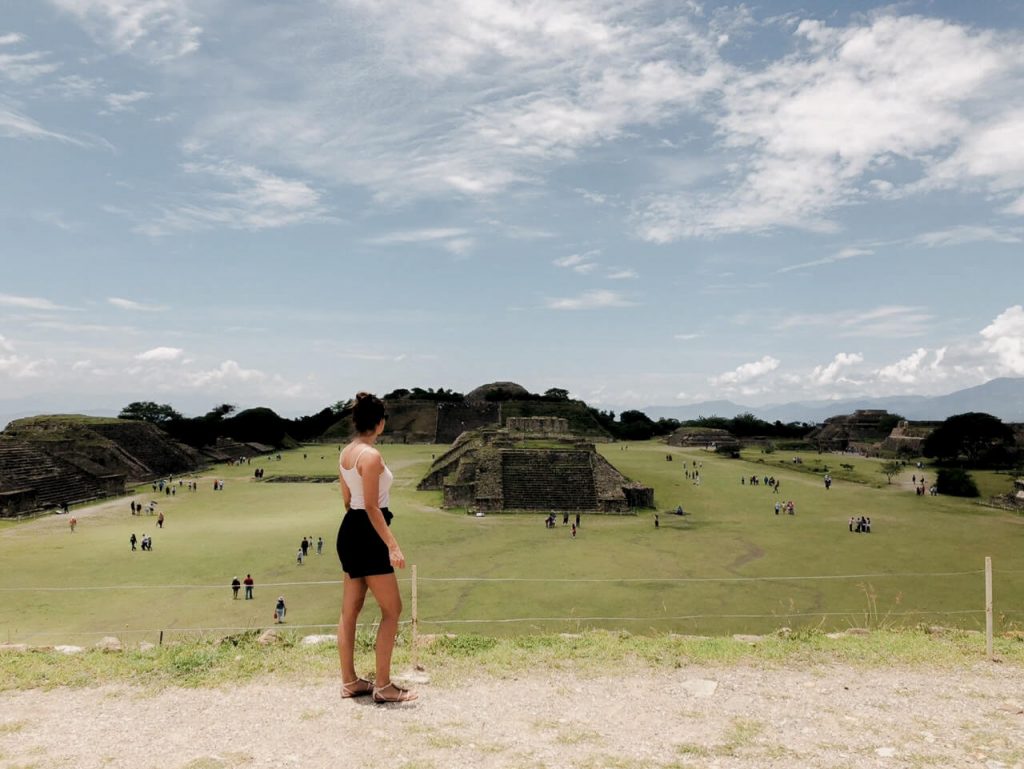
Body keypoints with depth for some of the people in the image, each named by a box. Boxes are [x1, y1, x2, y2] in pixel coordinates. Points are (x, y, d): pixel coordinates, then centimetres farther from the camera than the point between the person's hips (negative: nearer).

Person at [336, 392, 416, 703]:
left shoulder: (345, 453, 10)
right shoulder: (371, 455, -18)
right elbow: (372, 506, -21)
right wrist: (393, 545, -20)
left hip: (349, 529, 10)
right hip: (367, 535, -10)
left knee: (350, 609, 14)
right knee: (392, 609, 1)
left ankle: (349, 681, 24)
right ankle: (383, 686, 6)